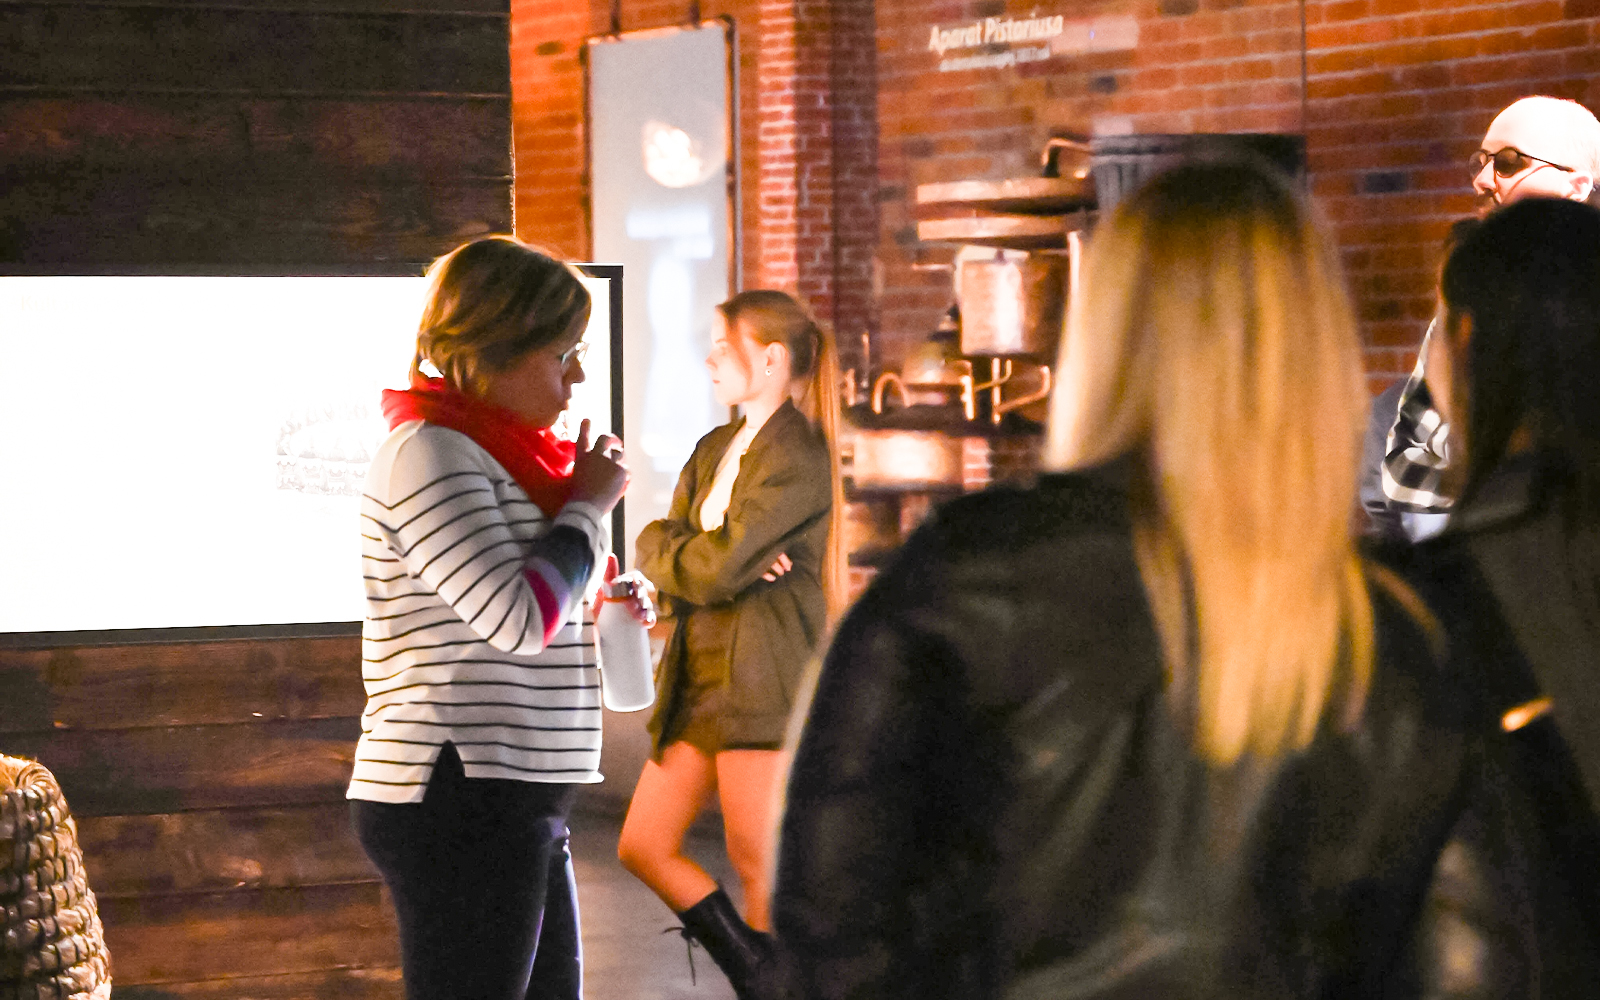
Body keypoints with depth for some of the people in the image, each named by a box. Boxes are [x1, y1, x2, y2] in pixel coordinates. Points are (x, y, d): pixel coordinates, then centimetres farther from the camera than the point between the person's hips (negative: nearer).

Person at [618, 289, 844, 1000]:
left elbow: (714, 569, -18)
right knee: (643, 846, 8)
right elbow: (657, 546, 5)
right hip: (698, 676, 9)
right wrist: (732, 561, -13)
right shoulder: (714, 450, 16)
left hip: (763, 678, -9)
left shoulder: (798, 459, -13)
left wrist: (665, 554, 1)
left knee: (757, 863, -2)